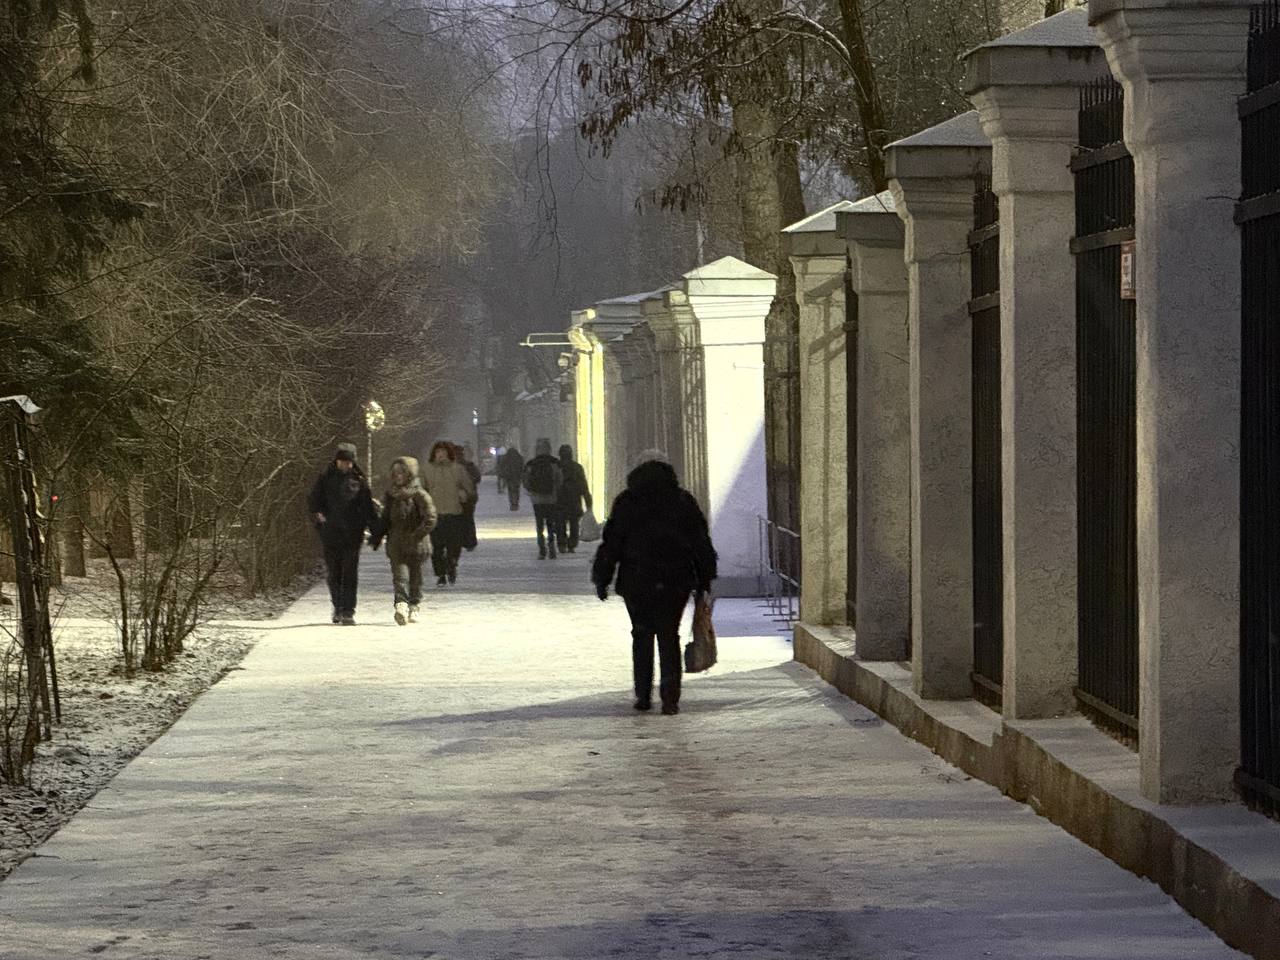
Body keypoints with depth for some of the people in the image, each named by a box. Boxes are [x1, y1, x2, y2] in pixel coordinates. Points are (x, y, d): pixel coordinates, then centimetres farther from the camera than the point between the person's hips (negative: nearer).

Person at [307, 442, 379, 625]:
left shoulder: (358, 480, 5)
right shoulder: (325, 479, 6)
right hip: (330, 533, 1)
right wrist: (318, 514, -12)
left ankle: (348, 611, -6)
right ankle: (338, 608, 21)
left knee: (350, 572, -6)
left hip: (352, 534, -1)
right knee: (334, 573, 7)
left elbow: (368, 507, 7)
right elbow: (313, 501, 9)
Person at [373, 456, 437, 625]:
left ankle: (413, 608, 19)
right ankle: (402, 605, -26)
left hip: (415, 546, -2)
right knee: (400, 574, -13)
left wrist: (414, 536, -18)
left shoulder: (420, 495, -3)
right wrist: (378, 536, 9)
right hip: (396, 545, 2)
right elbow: (385, 519, 21)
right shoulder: (391, 495, 12)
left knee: (415, 576, 6)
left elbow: (430, 520, -9)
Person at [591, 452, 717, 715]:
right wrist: (704, 577, 11)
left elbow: (611, 542, 0)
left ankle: (643, 695, 8)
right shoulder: (683, 500, 4)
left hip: (637, 582, -1)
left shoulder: (626, 501, 0)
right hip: (676, 582, 1)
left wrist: (602, 578, 5)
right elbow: (701, 540, 5)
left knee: (642, 635, 12)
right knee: (669, 637, 4)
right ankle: (670, 698, -7)